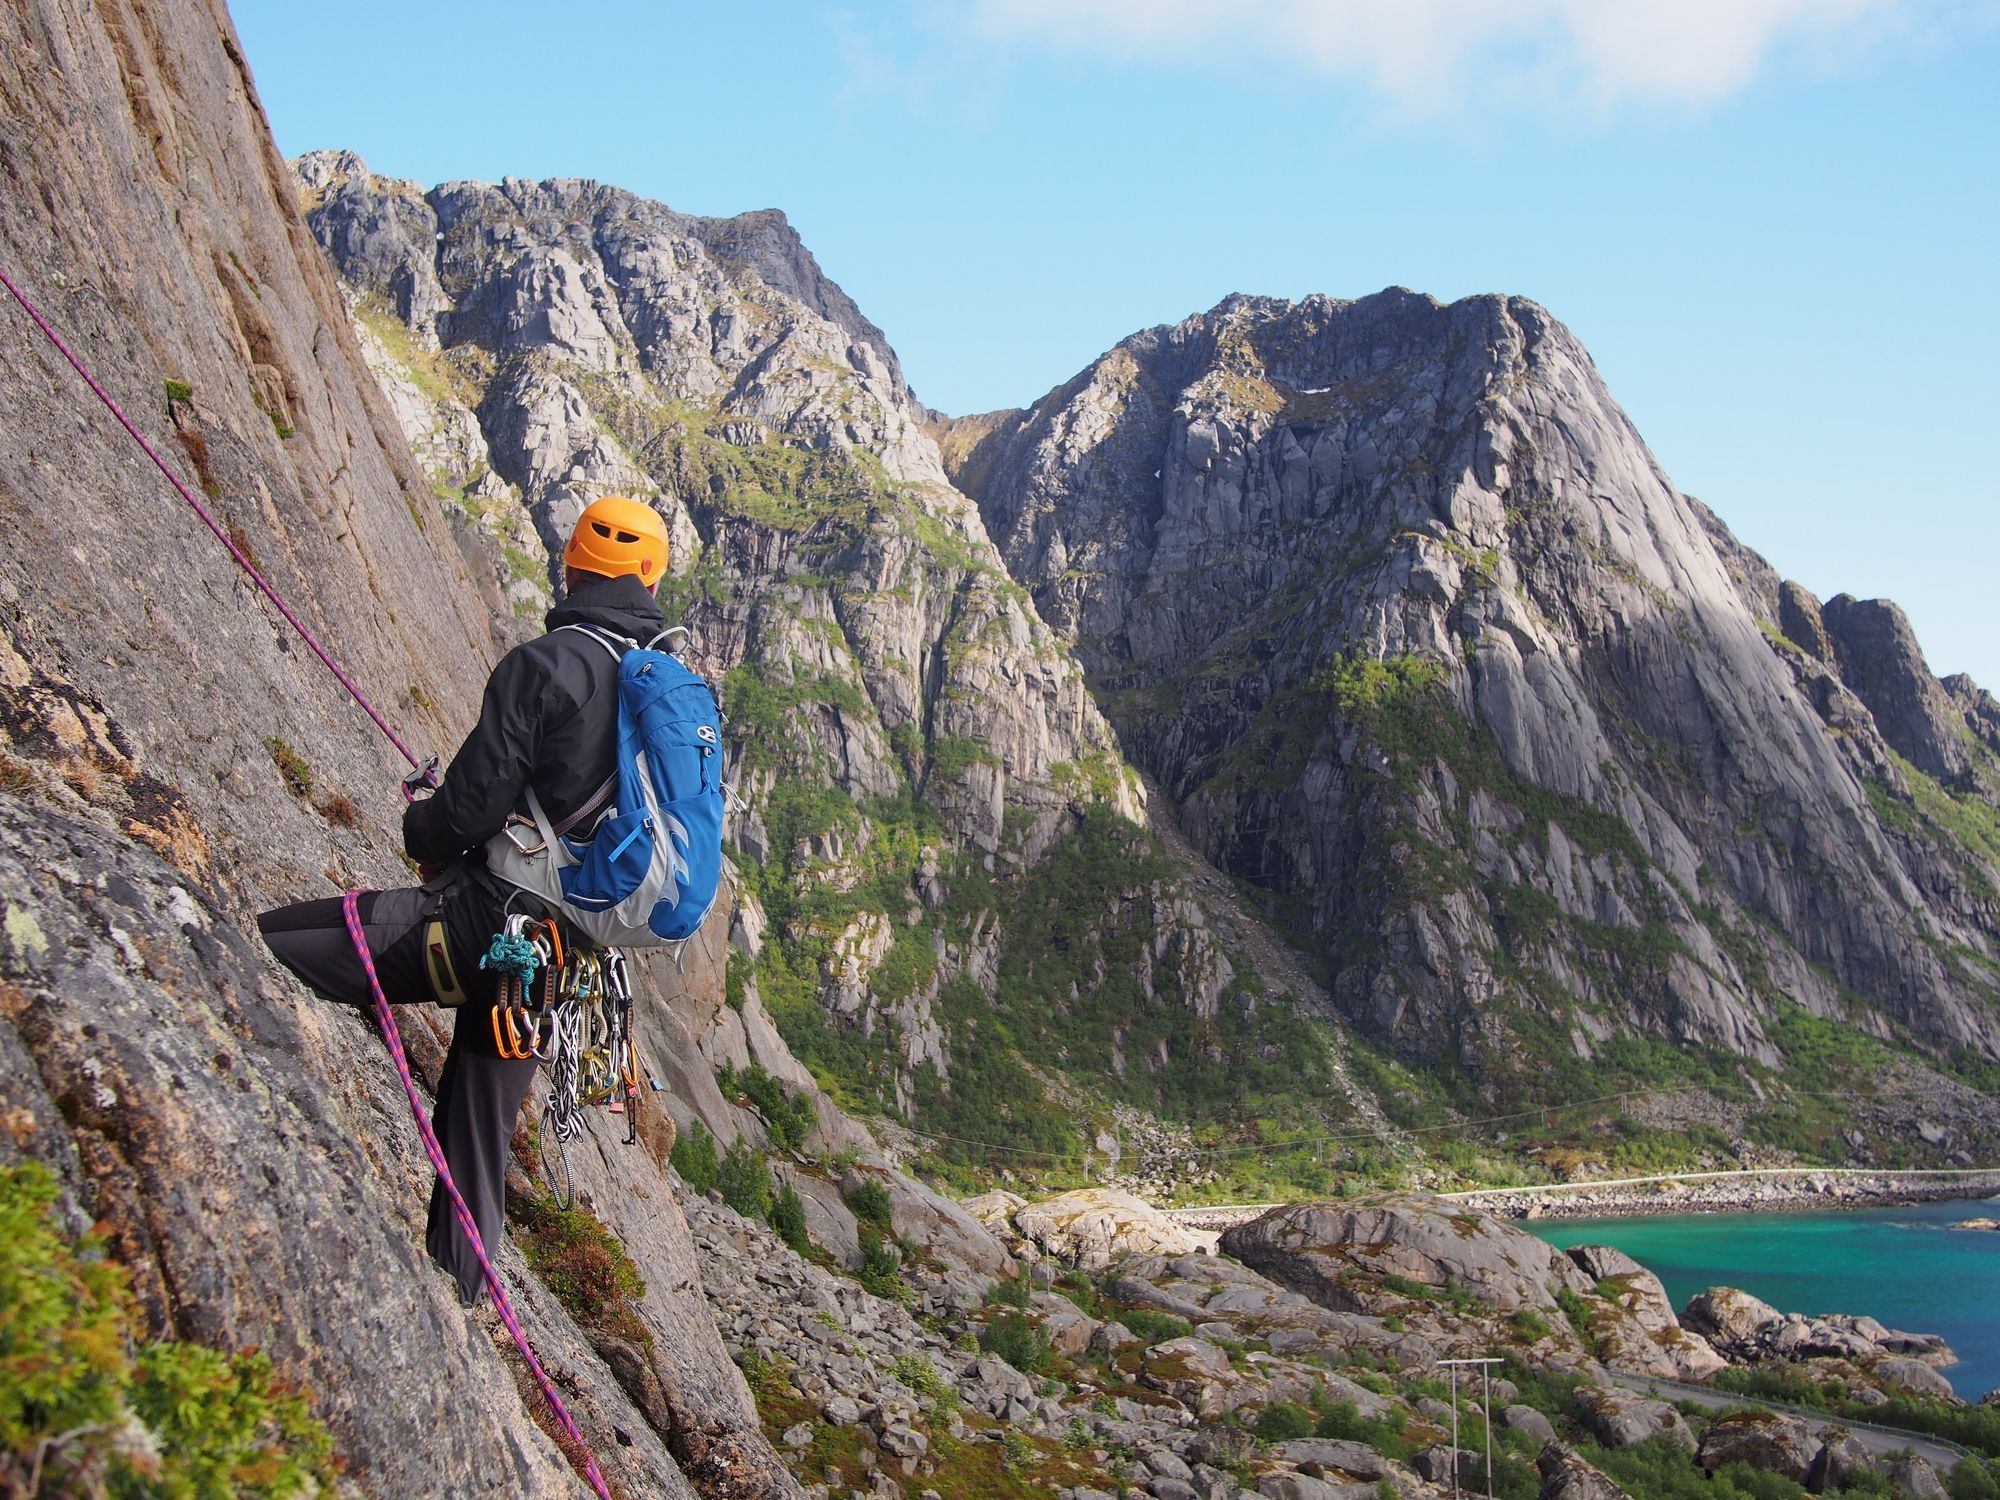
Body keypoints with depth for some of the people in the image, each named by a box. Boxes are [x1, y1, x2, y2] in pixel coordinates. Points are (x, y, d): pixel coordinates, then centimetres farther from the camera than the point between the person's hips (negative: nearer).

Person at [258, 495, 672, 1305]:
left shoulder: (546, 662, -11)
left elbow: (474, 805, -16)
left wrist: (421, 830, 7)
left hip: (491, 920, -7)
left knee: (250, 954, -11)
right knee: (480, 1125, 20)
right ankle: (460, 1291, 28)